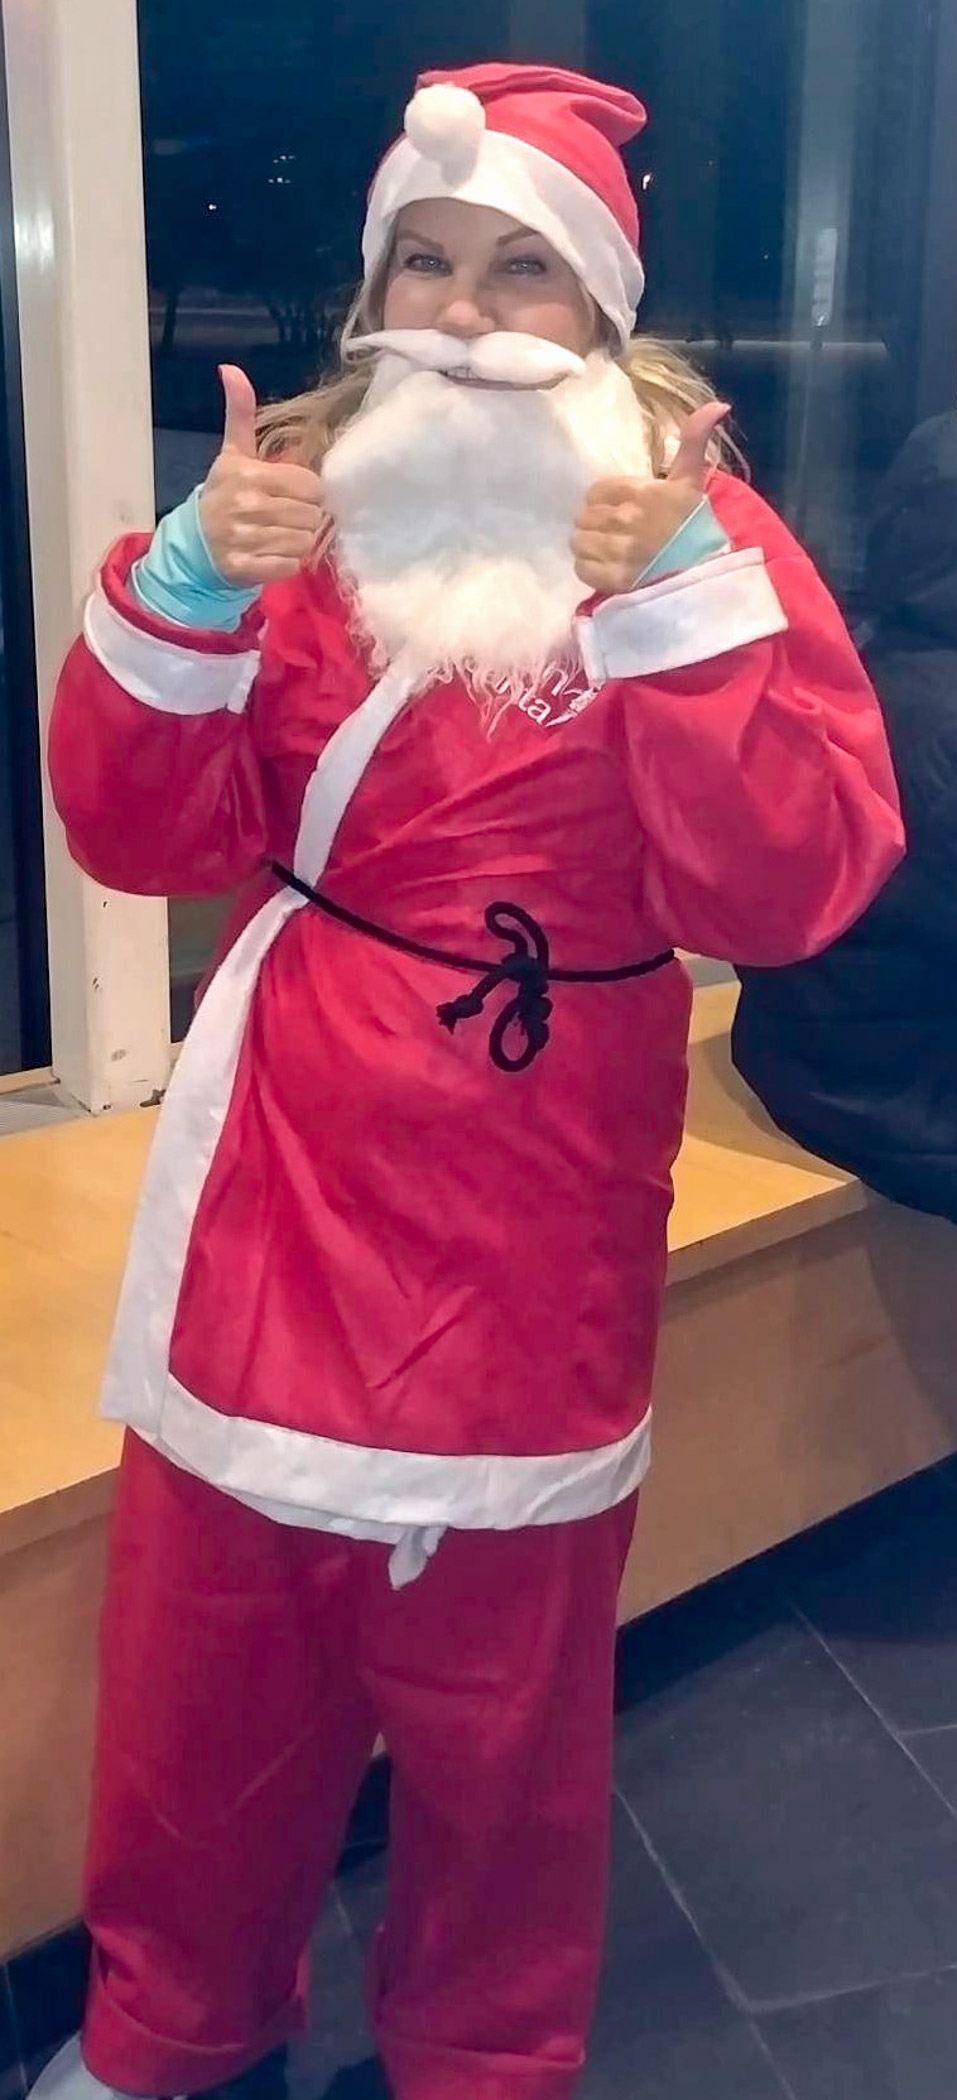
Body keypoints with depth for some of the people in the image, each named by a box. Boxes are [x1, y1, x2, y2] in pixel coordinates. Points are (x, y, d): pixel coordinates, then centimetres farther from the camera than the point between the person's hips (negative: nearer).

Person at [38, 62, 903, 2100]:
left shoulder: (694, 527, -4)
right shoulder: (307, 496, 4)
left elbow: (786, 887, -16)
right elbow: (140, 836, -2)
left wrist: (677, 597, -24)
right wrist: (194, 588, -16)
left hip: (518, 1225, -2)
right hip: (274, 1183, 3)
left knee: (497, 1686, 14)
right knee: (207, 1661, 16)